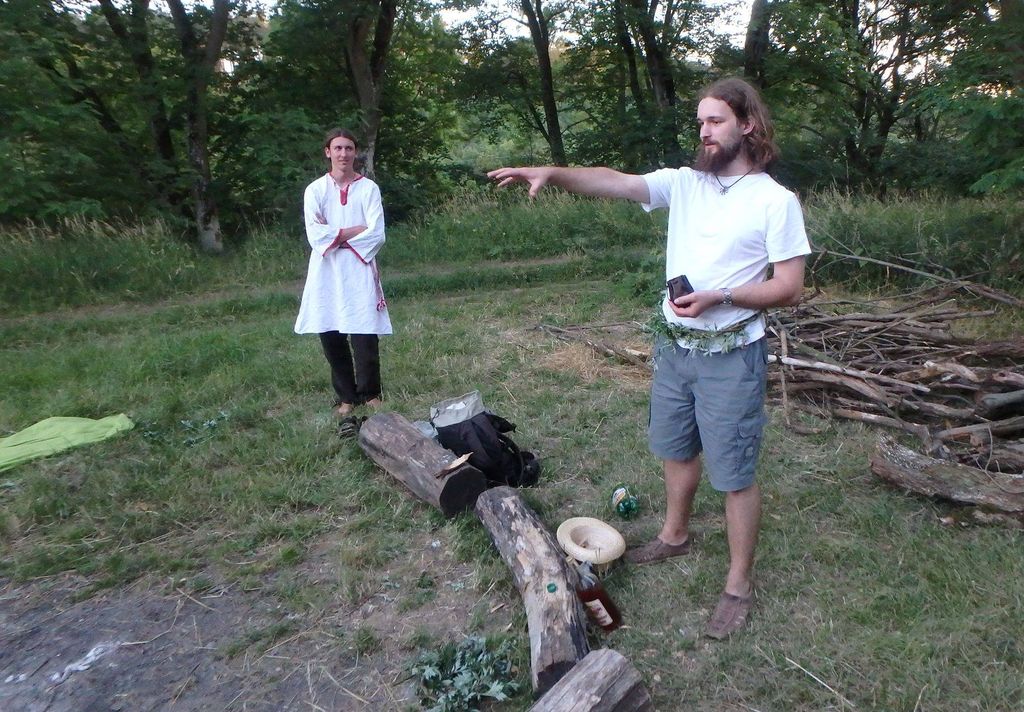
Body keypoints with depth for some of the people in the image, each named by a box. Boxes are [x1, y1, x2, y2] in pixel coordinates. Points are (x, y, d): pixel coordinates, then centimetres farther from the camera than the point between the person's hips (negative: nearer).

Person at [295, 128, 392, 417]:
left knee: (365, 338, -4)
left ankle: (370, 394, 17)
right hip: (326, 274, 2)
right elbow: (315, 235, -7)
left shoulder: (369, 189, 2)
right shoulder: (315, 190, 5)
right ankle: (346, 396, 21)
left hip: (360, 272, -1)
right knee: (331, 338, 5)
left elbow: (376, 235, -8)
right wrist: (357, 230, -9)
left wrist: (335, 237, -8)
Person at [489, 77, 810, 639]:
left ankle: (739, 586, 21)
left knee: (733, 473, 3)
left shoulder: (776, 201, -9)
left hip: (731, 355, -5)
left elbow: (789, 289, -10)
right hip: (674, 345, 6)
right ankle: (674, 535, 46)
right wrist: (552, 173, -25)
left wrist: (718, 297, -22)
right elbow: (614, 183, -10)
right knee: (677, 449, 22)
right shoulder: (684, 183, 4)